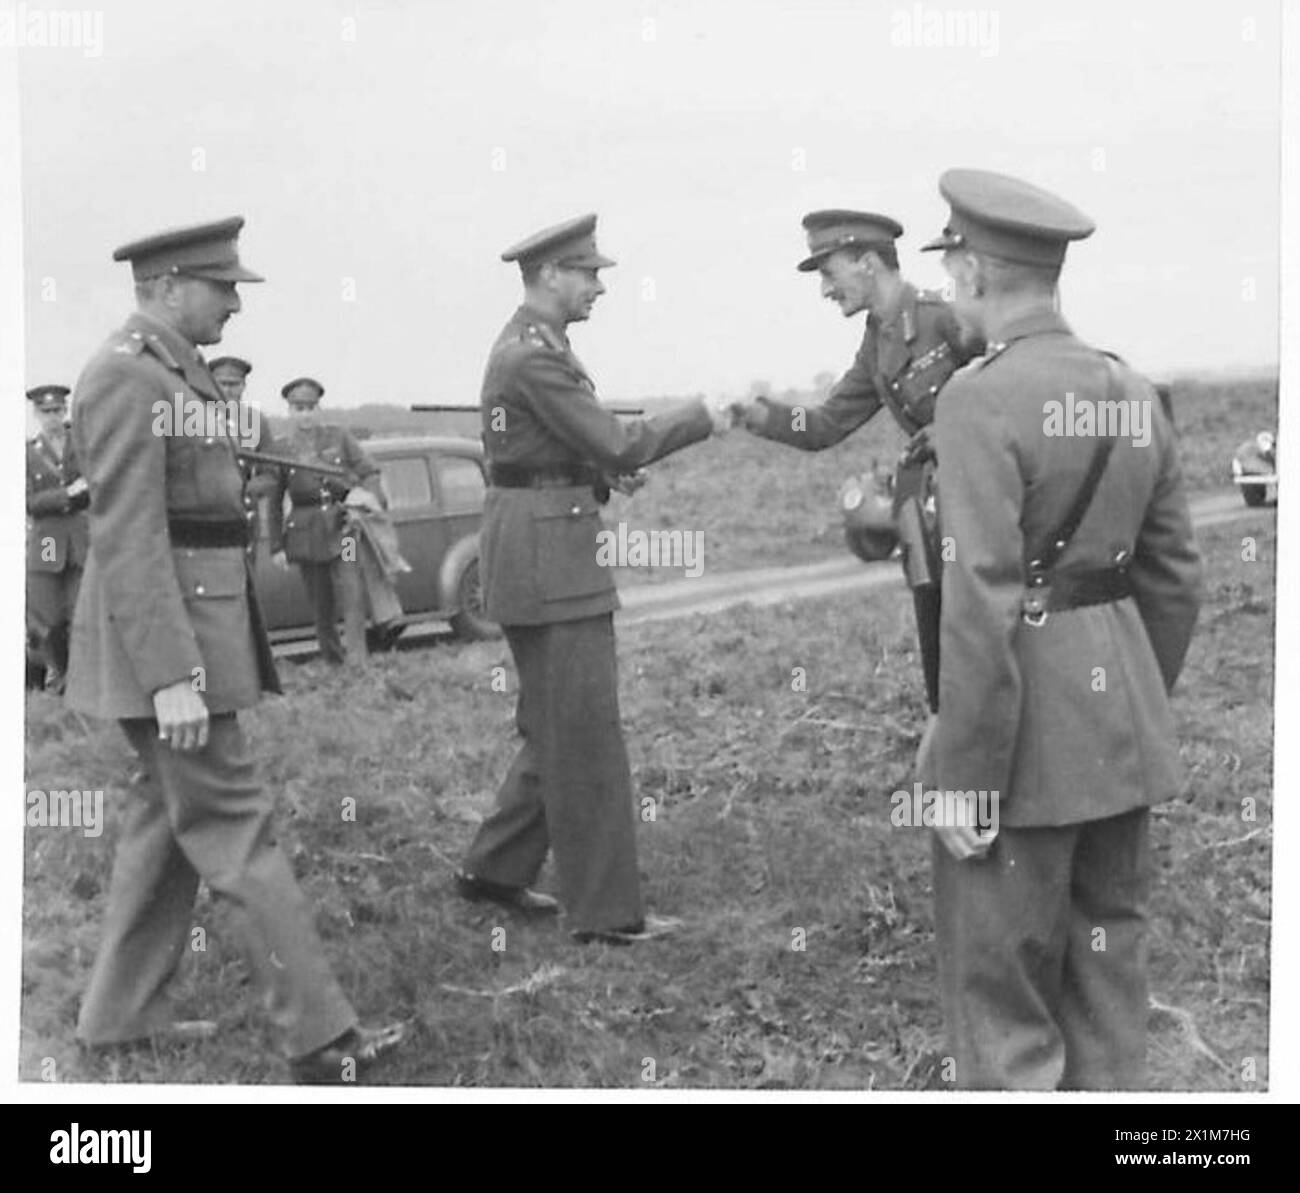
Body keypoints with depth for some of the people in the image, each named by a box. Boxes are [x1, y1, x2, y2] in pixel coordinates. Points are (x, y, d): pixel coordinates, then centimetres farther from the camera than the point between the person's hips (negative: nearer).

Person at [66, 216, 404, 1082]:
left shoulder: (179, 369, 14)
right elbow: (128, 541, -22)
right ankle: (320, 1035, 0)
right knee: (234, 828, -6)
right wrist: (172, 675, -25)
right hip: (166, 637, -10)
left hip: (202, 622, 10)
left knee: (172, 817, 17)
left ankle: (122, 1014, 27)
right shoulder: (125, 378, -16)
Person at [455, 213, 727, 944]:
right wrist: (699, 419, -8)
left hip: (539, 550, 10)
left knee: (558, 731, 17)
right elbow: (614, 445, -19)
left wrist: (606, 471, 8)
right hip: (550, 553, -10)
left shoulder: (523, 345, 16)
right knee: (588, 737, -4)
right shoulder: (537, 355, -16)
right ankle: (607, 912, 3)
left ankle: (495, 870, 26)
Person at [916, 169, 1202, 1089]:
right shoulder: (1135, 393, 6)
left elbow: (983, 607, -21)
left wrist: (965, 778, -17)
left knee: (1000, 988, 4)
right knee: (1107, 961, 18)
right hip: (1127, 721, 8)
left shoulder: (981, 399, -17)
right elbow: (1175, 578, 12)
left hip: (1028, 727, -8)